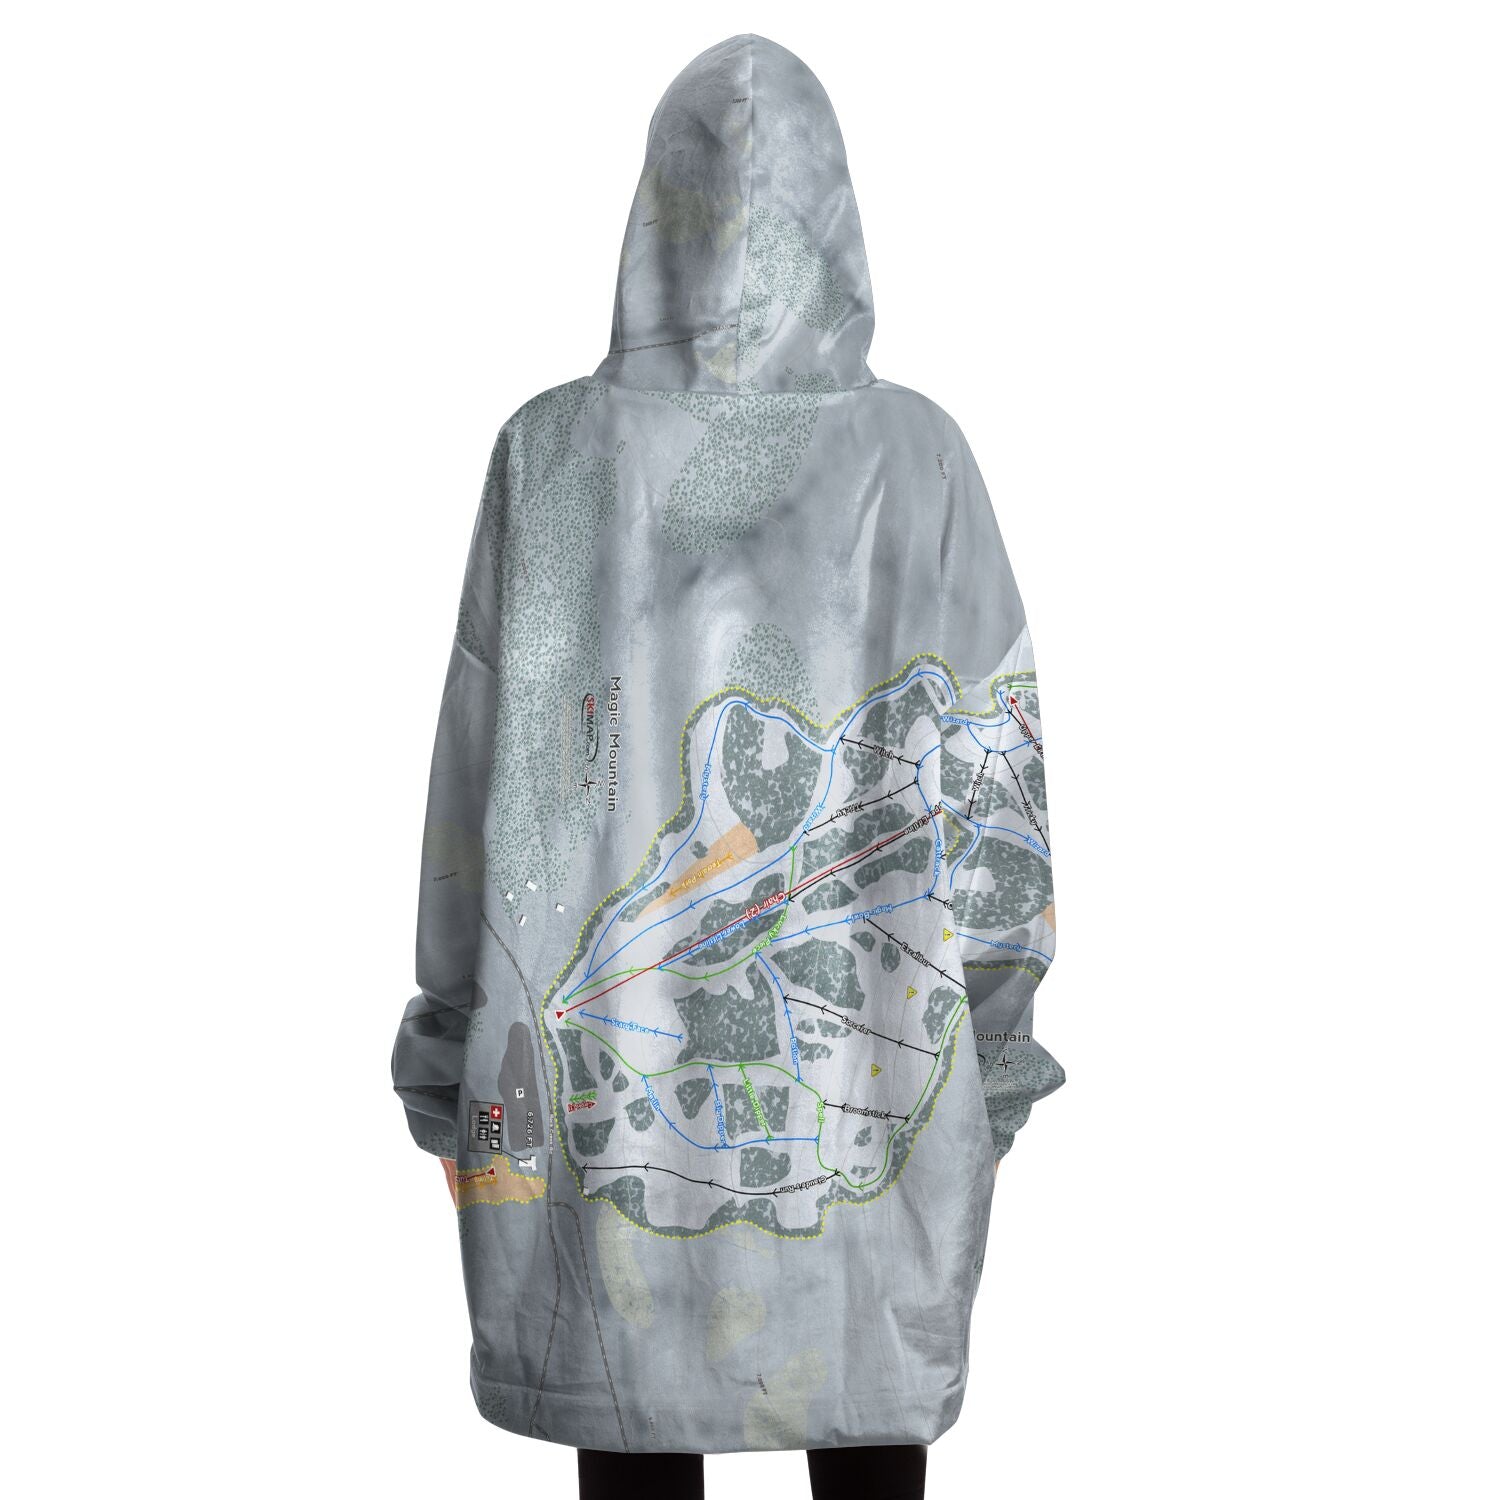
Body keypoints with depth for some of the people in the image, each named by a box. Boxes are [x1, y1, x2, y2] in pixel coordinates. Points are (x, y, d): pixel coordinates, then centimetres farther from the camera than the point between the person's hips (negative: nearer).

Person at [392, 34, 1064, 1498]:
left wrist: (459, 1049, 4)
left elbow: (482, 780, -7)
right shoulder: (917, 455, -9)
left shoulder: (552, 451, -9)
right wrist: (992, 1045, 4)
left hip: (607, 1064, 1)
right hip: (868, 1069, 0)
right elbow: (987, 778, -8)